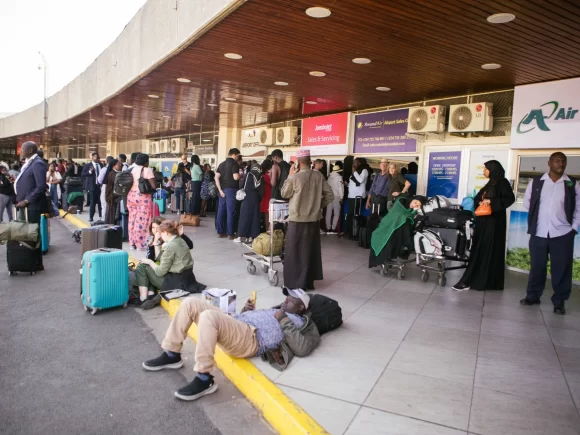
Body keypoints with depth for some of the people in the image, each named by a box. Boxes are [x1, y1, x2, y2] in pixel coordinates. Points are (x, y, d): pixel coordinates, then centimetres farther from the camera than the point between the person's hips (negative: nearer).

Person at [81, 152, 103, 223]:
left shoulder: (101, 165, 11)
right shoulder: (88, 165, 0)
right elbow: (82, 175, -6)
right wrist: (90, 171, -20)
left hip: (100, 186, 3)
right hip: (92, 186, -3)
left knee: (100, 202, 4)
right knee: (93, 203, -1)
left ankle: (101, 217, 16)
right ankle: (91, 219, 7)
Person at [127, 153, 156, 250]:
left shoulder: (132, 169, 10)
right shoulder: (147, 170, -9)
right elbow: (153, 186, -13)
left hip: (131, 195, 7)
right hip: (143, 197, -6)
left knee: (132, 219, 12)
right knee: (141, 220, -2)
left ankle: (132, 242, 18)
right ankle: (140, 244, 2)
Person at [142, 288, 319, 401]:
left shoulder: (299, 322, 12)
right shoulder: (274, 311, 36)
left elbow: (303, 349, -9)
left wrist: (284, 321, -7)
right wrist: (245, 311, 16)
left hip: (251, 339, -9)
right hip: (235, 328, 9)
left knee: (208, 316, -35)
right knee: (191, 303, -3)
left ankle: (204, 380, -25)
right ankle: (172, 355, 5)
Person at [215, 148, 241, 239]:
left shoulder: (222, 164, 13)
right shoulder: (234, 163, -7)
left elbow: (216, 177, 6)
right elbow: (236, 177, -18)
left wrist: (220, 189, 3)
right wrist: (240, 175, 3)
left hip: (223, 189, 7)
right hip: (231, 189, -7)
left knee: (221, 210, 8)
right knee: (230, 211, -3)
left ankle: (220, 232, 13)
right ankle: (230, 234, -1)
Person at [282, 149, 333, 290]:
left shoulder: (295, 177, -14)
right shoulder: (319, 176, -3)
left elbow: (284, 194, 0)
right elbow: (330, 195, 0)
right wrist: (319, 205, 12)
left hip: (297, 219, -4)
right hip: (314, 218, 4)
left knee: (295, 251, 6)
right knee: (311, 250, 15)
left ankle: (295, 283, 11)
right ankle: (308, 282, 24)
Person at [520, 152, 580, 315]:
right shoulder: (536, 182, 1)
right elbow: (527, 202, 12)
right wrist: (538, 215, 5)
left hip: (562, 234, 0)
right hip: (539, 234, 1)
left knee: (561, 269, 5)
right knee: (536, 267, 10)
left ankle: (559, 302, 17)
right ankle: (532, 296, 24)